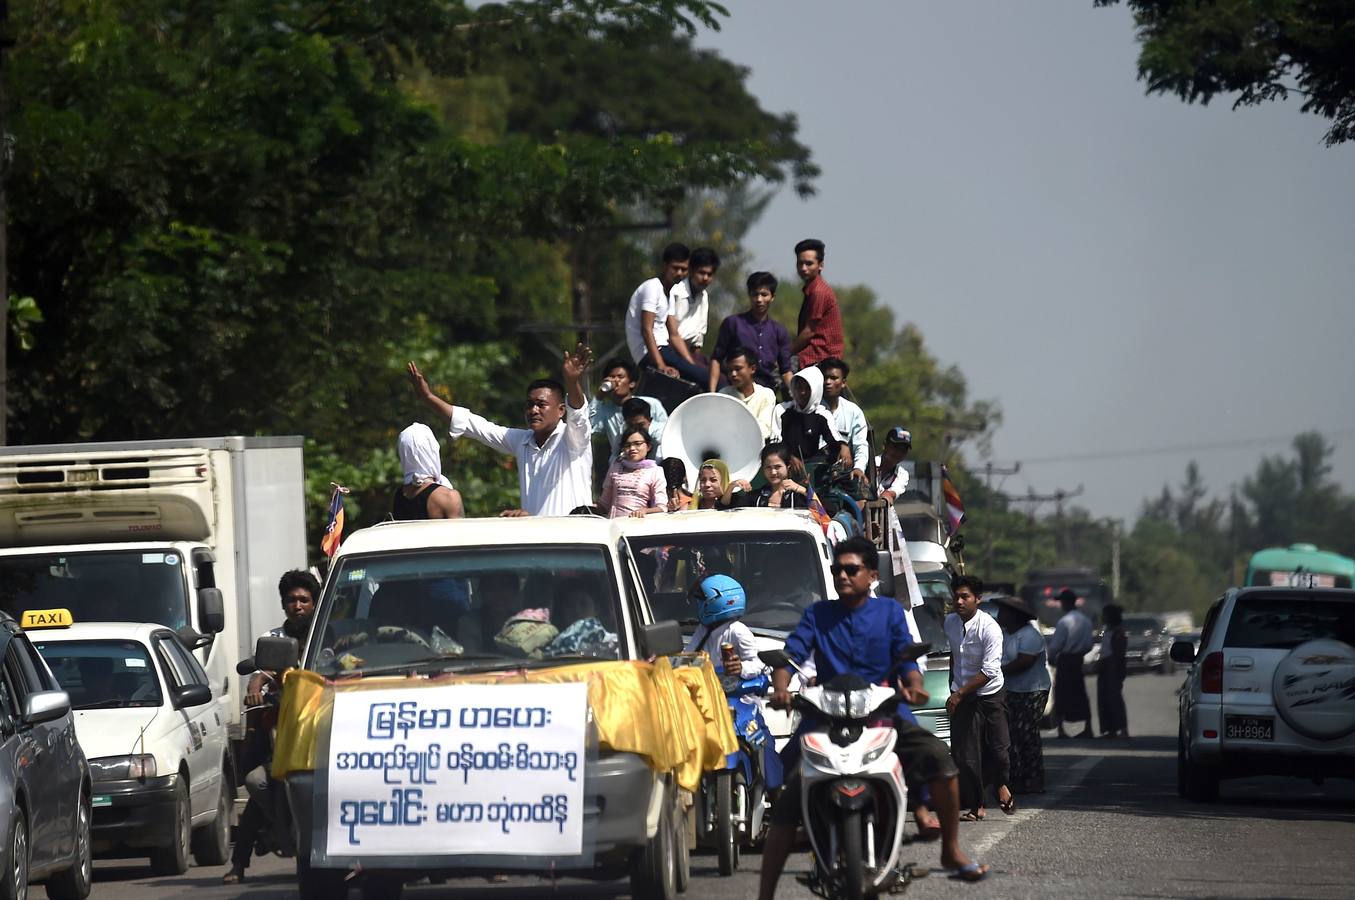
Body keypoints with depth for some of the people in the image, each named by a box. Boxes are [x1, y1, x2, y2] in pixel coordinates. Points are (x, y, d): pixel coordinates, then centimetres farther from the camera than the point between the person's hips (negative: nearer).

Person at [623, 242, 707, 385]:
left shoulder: (669, 294, 19)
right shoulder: (652, 287, -10)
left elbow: (674, 336, 16)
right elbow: (646, 330, -18)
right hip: (650, 353, -10)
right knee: (704, 378, -22)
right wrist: (661, 366, -27)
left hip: (663, 349, 10)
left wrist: (692, 366, 4)